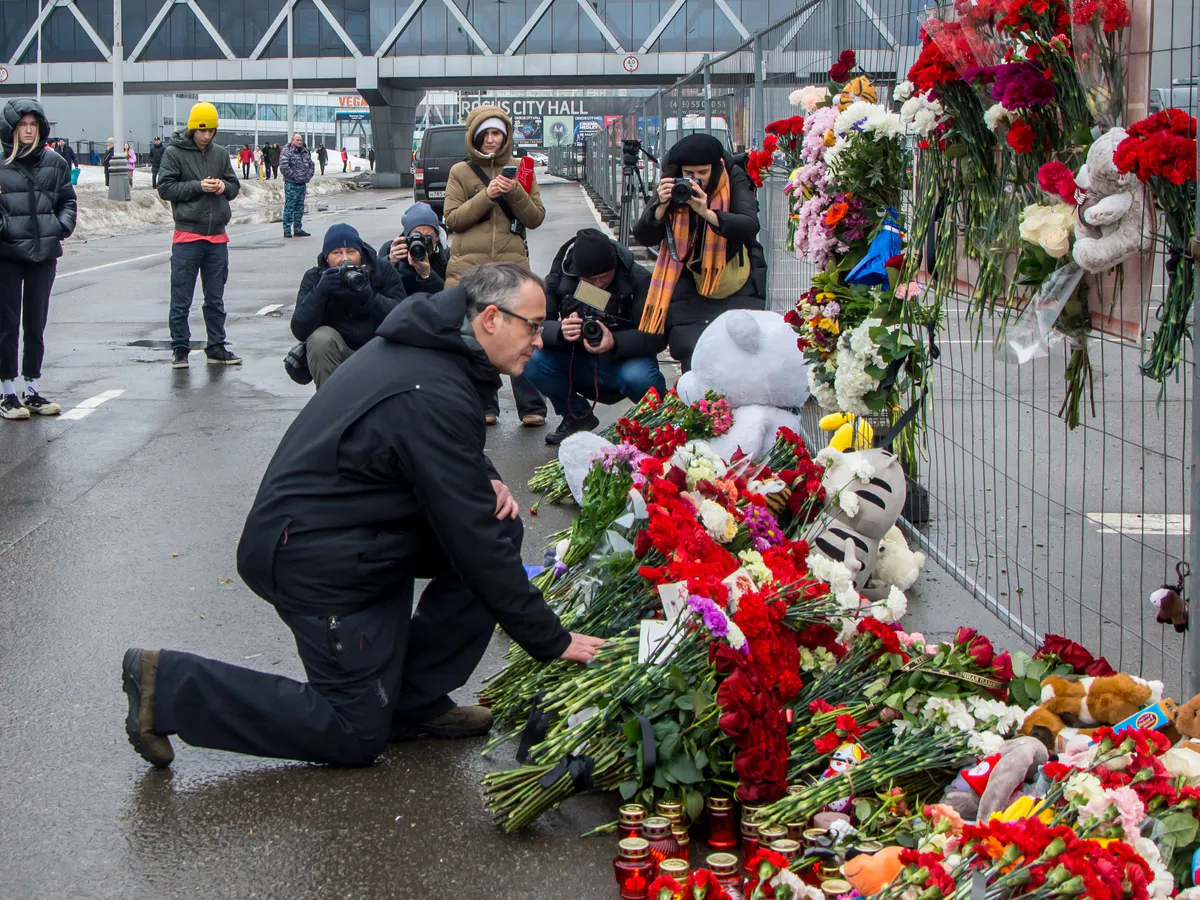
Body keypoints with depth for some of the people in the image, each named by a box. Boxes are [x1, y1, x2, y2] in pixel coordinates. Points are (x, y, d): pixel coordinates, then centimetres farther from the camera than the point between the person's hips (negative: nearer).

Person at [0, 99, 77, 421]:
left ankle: (32, 390, 20)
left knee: (36, 322, 10)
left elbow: (67, 200, 14)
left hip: (44, 253, 3)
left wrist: (64, 225, -3)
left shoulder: (54, 162, 6)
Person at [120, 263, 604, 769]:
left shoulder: (424, 344, 4)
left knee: (500, 528, 2)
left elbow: (444, 463, 23)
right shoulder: (435, 398, -26)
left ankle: (415, 700, 7)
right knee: (356, 737, 1)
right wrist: (551, 641, -14)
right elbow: (476, 543, -23)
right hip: (320, 562, -10)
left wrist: (486, 480, -1)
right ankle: (168, 686, 2)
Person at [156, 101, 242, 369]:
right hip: (187, 236, -4)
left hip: (217, 237, 4)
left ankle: (216, 348, 18)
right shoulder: (174, 153, -3)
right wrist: (197, 186, -17)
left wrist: (224, 186, -7)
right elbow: (165, 188, -8)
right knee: (181, 300, 0)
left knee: (215, 299, 11)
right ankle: (180, 349, 7)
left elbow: (235, 186, 15)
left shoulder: (221, 153, 10)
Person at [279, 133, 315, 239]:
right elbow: (284, 167, -18)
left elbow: (311, 164, 23)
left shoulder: (305, 152, 14)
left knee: (300, 208, 12)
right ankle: (287, 230, -3)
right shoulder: (287, 152, -9)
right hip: (291, 184, -7)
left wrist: (309, 176, 7)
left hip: (302, 184, 7)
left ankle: (298, 229, 19)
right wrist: (295, 177, -18)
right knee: (289, 207, -6)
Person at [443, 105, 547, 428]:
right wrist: (487, 196, -11)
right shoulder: (461, 171, 9)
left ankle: (531, 408, -4)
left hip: (512, 263, 0)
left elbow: (536, 218, 9)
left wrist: (516, 193, -9)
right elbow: (452, 218, 0)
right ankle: (484, 406, 8)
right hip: (469, 264, 0)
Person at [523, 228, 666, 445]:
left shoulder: (638, 279, -15)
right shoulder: (561, 277, -9)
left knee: (639, 377, -38)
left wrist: (615, 342, -38)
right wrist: (560, 331, -34)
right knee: (531, 359, -24)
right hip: (578, 365, 3)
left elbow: (657, 336, -20)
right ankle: (577, 415, 3)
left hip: (624, 361, -3)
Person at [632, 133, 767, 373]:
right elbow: (644, 237, -6)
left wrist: (707, 213, -37)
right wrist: (661, 206, -24)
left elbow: (750, 226, -22)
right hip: (690, 284, 2)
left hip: (736, 284, -1)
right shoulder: (672, 187, -1)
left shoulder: (735, 181, -6)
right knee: (692, 353, -14)